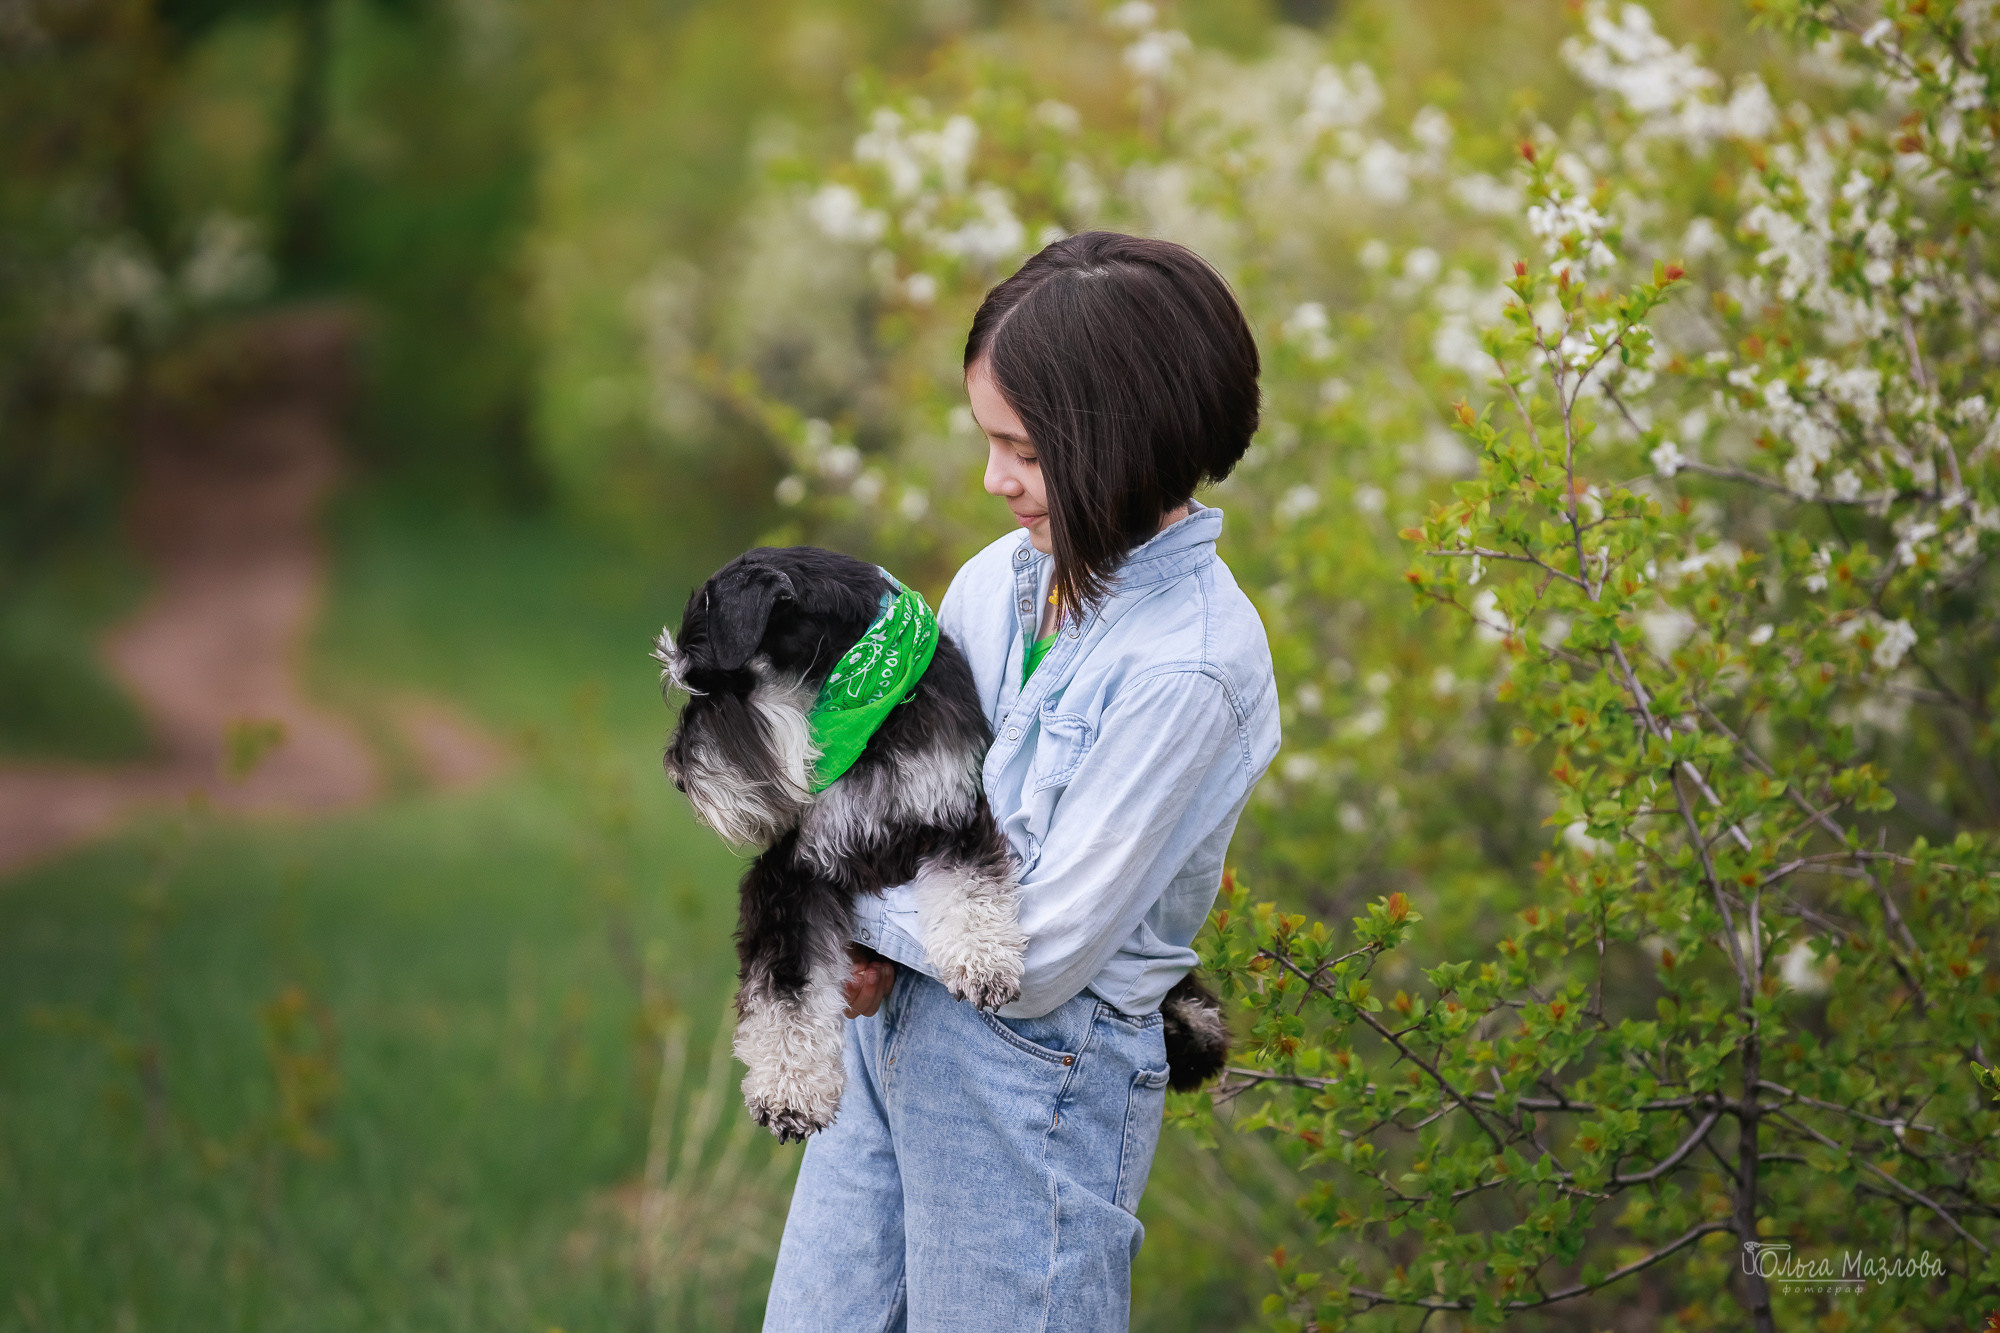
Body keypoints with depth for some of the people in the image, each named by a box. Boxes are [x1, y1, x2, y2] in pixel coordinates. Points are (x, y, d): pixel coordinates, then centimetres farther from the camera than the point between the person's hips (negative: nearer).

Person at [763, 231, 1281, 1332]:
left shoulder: (1189, 668, -21)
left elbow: (1041, 952, -22)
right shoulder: (1007, 572, 1)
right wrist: (855, 944, -7)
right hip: (889, 1022, 7)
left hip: (1036, 1076, -7)